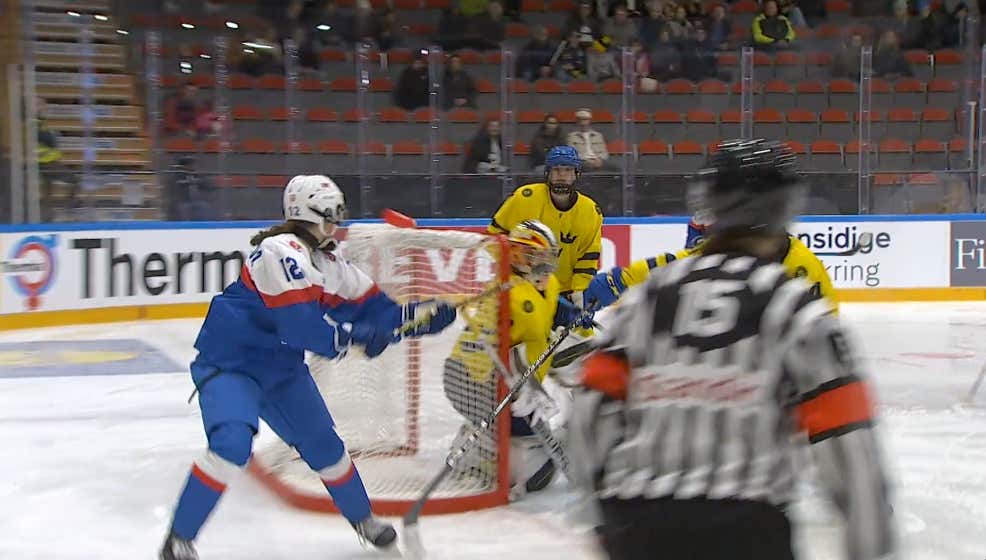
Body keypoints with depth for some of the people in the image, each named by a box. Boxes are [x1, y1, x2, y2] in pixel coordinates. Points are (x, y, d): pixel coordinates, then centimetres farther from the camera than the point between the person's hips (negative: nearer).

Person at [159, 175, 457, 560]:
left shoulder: (329, 265, 5)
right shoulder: (281, 252, -22)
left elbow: (375, 312, 9)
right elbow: (300, 323, -29)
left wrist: (424, 316, -2)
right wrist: (355, 337, -24)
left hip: (281, 368, 9)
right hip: (228, 363, -8)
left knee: (324, 445, 12)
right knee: (231, 444, -27)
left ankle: (363, 519, 36)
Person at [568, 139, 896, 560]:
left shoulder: (650, 293, 8)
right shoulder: (797, 308, -3)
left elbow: (595, 404, 7)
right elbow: (845, 441, -6)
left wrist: (607, 500, 20)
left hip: (635, 524, 4)